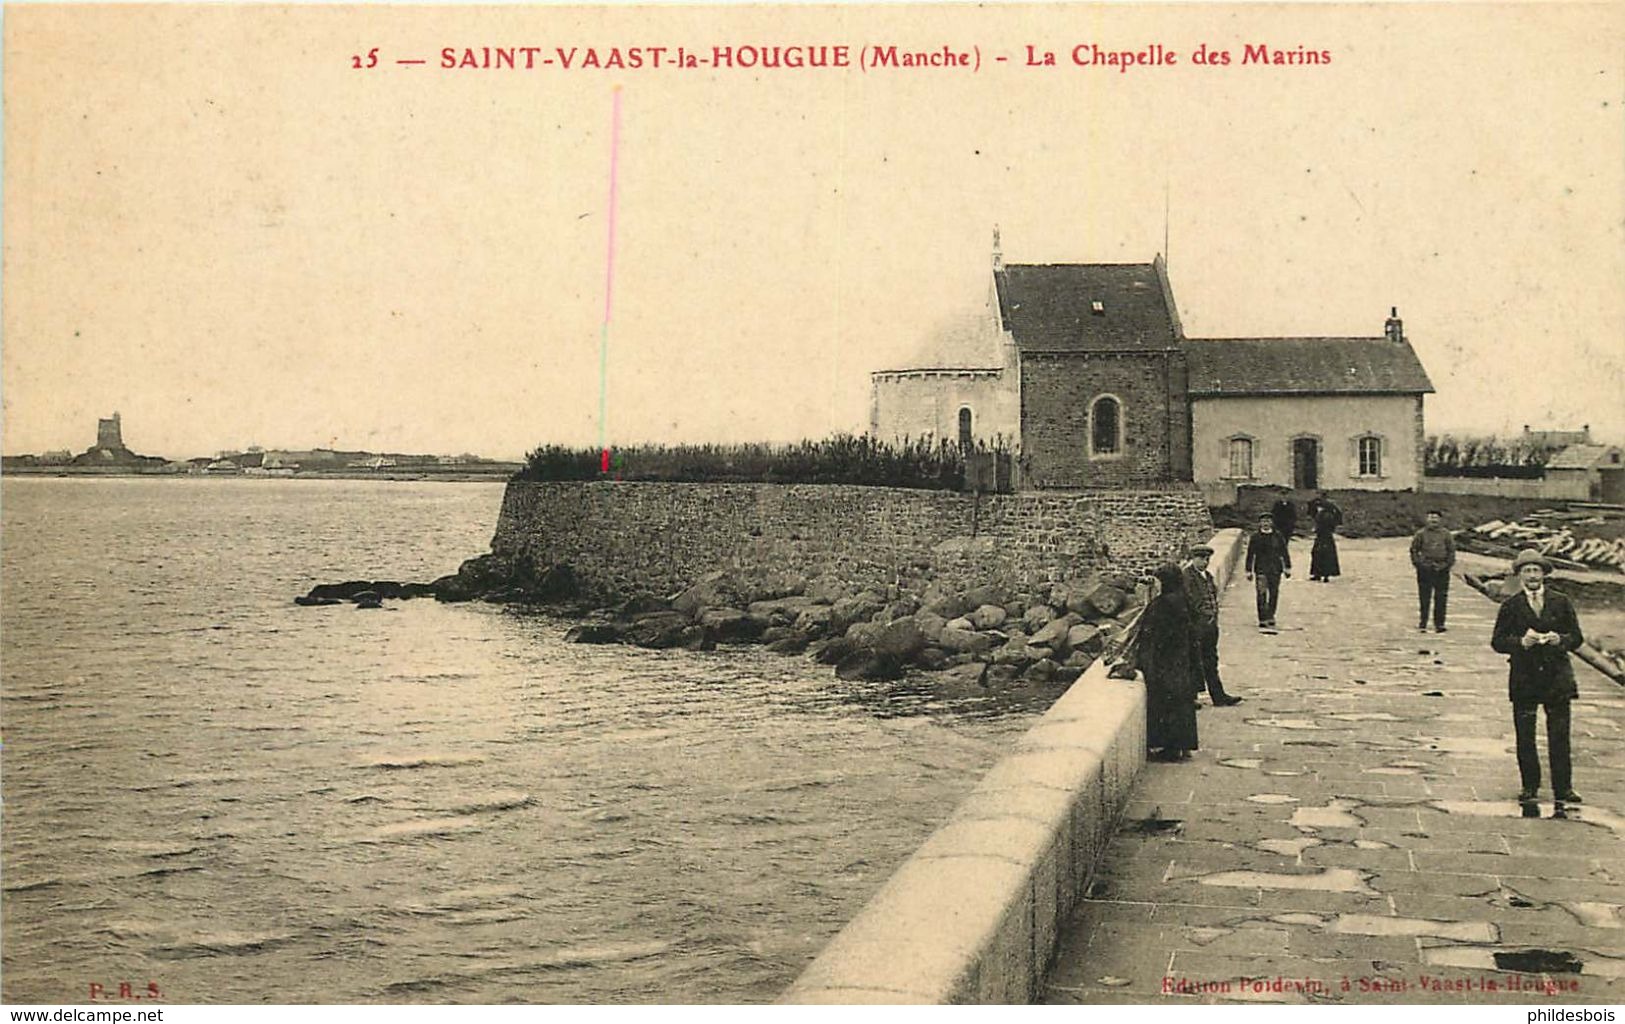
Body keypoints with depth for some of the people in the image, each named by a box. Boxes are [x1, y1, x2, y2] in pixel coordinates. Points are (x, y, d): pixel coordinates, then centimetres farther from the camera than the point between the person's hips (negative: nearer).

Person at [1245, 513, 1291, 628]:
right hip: (1261, 570, -2)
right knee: (1261, 595, -9)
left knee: (1274, 594, 8)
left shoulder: (1278, 537, 7)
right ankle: (1262, 620, -8)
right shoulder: (1255, 538, 3)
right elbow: (1250, 555, 6)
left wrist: (1287, 568, 8)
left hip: (1275, 570, 2)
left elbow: (1285, 553, 11)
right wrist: (1249, 571, 3)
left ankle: (1271, 616, 24)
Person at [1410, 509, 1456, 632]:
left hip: (1441, 570, 1)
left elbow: (1452, 551, 10)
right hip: (1425, 570, -1)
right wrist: (1418, 563, -3)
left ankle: (1439, 624, 6)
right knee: (1424, 598, 0)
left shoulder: (1446, 534, 8)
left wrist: (1447, 564, -2)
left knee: (1441, 599, 0)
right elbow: (1414, 550, 7)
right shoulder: (1421, 534, 4)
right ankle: (1422, 625, 4)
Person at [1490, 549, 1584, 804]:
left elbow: (1577, 637, 6)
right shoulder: (1510, 606, 2)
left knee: (1559, 735, -1)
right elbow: (1497, 641, -1)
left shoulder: (1561, 603, 6)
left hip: (1557, 676, 0)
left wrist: (1560, 640, -15)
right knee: (1525, 737, 3)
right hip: (1524, 678, 0)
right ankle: (1529, 786, 16)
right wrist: (1521, 642, -19)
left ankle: (1563, 788, 7)